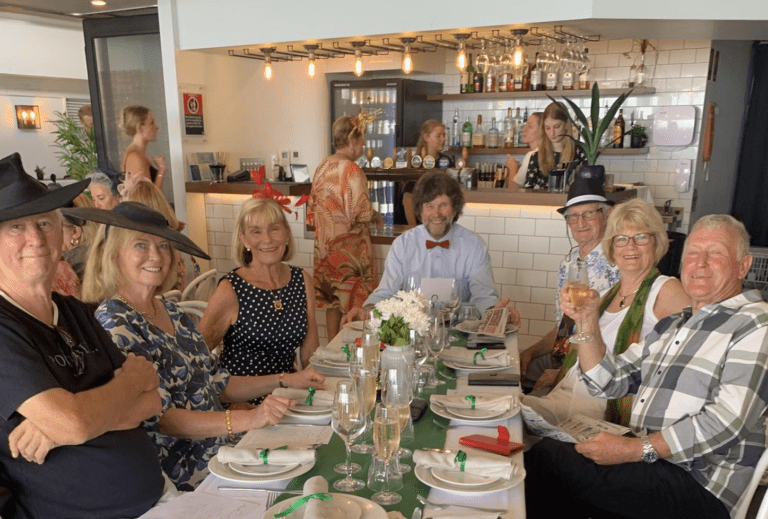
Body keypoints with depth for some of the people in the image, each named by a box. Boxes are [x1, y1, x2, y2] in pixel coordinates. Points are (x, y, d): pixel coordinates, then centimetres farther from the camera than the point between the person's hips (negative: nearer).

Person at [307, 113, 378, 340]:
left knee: (332, 303, 16)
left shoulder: (322, 167, 5)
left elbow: (314, 206, 11)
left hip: (325, 244, 7)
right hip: (349, 244, -7)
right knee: (354, 305, 5)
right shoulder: (352, 170, -17)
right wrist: (374, 214, 0)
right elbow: (361, 212, -20)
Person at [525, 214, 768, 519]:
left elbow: (728, 418, -18)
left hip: (699, 485, -7)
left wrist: (637, 448, -21)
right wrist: (588, 321, 0)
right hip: (647, 462, 7)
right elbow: (608, 382, 13)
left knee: (546, 457, -21)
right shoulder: (671, 326, 18)